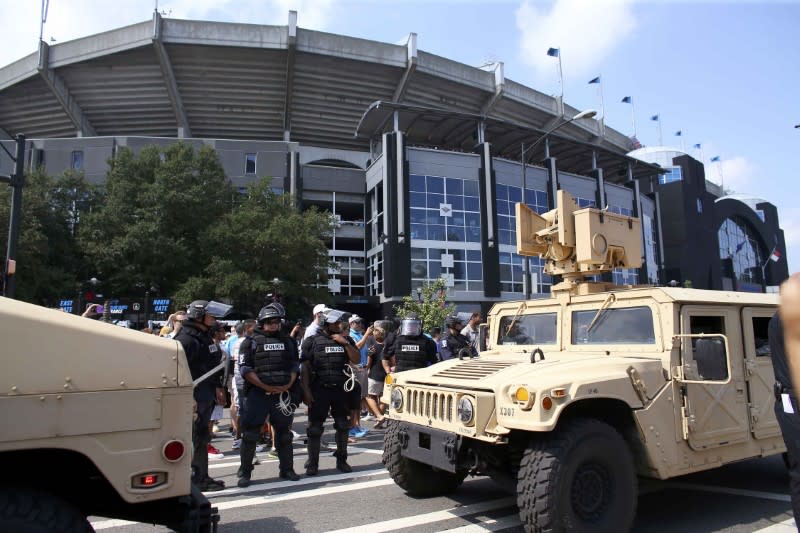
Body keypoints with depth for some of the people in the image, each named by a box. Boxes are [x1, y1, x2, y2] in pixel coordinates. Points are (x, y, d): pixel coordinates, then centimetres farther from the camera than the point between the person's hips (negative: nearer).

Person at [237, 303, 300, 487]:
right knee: (250, 435, -1)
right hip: (257, 394, -4)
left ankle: (286, 469, 25)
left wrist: (288, 384, -5)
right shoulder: (251, 341, 0)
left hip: (282, 393, 4)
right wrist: (265, 386, -14)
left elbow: (294, 365, 12)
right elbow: (245, 369, -7)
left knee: (284, 433, 12)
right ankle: (245, 473, 12)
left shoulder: (287, 341, 13)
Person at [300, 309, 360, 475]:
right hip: (319, 390, -3)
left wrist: (345, 343, -8)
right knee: (315, 428, 3)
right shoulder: (312, 341, -1)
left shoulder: (346, 340, 10)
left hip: (341, 389, 3)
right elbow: (305, 367, -4)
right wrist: (306, 390, -11)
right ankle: (312, 464, 14)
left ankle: (341, 460, 24)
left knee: (343, 426, 9)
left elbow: (356, 360, 3)